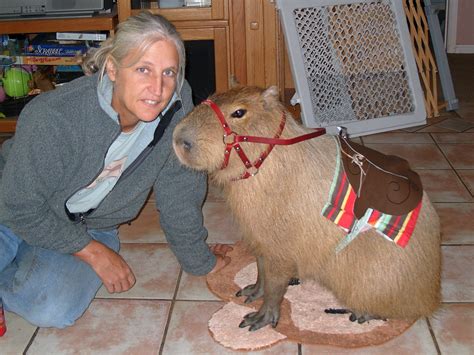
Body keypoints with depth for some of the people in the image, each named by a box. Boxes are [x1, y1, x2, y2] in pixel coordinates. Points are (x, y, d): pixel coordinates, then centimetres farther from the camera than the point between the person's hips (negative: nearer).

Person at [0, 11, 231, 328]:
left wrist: (198, 260, -1)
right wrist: (94, 252, -17)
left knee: (55, 310, -22)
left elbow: (179, 192, -10)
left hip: (91, 226, 3)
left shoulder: (177, 102, -23)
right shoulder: (53, 118, -33)